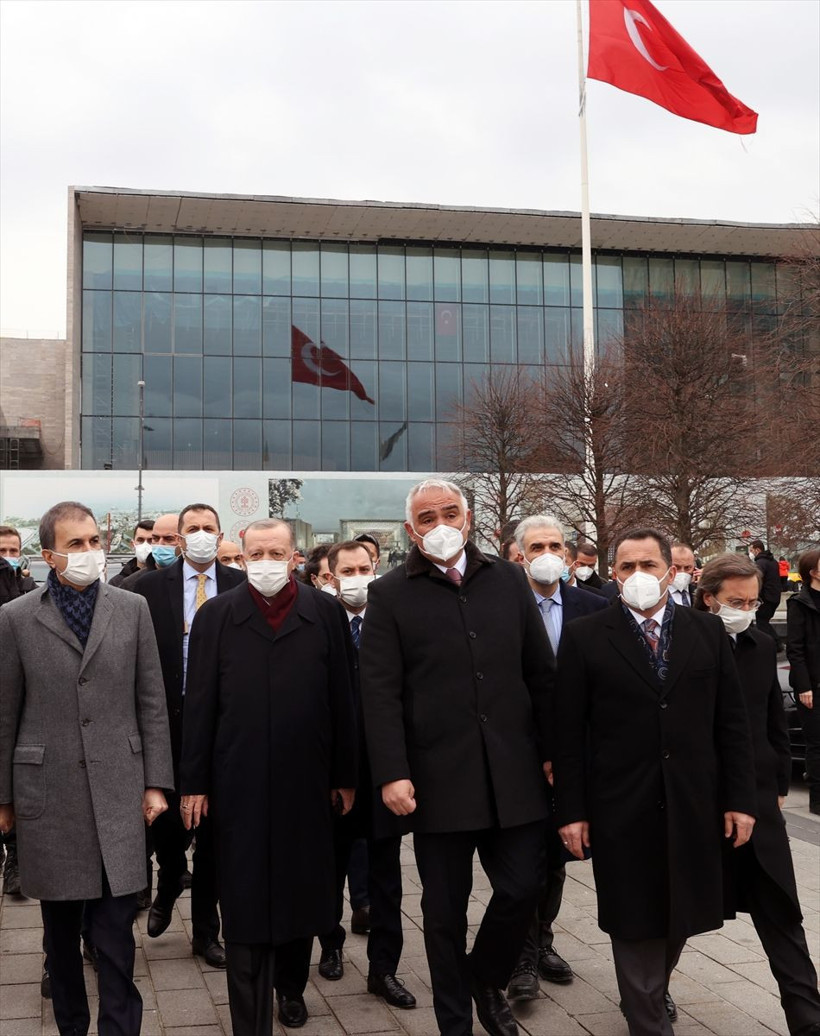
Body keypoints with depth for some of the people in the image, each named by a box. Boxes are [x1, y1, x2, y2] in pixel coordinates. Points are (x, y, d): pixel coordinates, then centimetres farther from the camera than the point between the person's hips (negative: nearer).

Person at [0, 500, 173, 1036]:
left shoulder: (133, 609, 2)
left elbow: (152, 703, 4)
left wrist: (156, 783, 1)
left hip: (117, 790, 0)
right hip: (47, 792, 0)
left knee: (116, 932, 1)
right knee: (61, 929, 13)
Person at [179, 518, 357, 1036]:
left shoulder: (326, 613, 2)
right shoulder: (217, 615, 2)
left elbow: (342, 699, 3)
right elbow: (200, 704, 1)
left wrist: (345, 775, 3)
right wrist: (194, 783, -1)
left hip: (307, 781, 1)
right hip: (238, 783, -1)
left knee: (302, 892, 13)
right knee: (246, 902, 4)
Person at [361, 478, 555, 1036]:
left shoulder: (509, 580, 8)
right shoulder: (390, 594, 0)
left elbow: (540, 673, 9)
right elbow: (382, 693, -6)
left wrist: (553, 752, 6)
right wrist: (392, 773, -13)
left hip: (514, 774, 2)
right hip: (437, 778, -2)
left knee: (523, 888, 5)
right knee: (445, 909, 9)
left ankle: (486, 979, 34)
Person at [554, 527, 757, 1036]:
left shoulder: (708, 631, 3)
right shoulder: (585, 636, -4)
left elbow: (732, 722, 4)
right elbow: (569, 732, -4)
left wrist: (740, 798, 0)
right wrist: (571, 809, -7)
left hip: (692, 805, 3)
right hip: (621, 806, -3)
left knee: (680, 913, 16)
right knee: (634, 920, 7)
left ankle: (649, 992, 43)